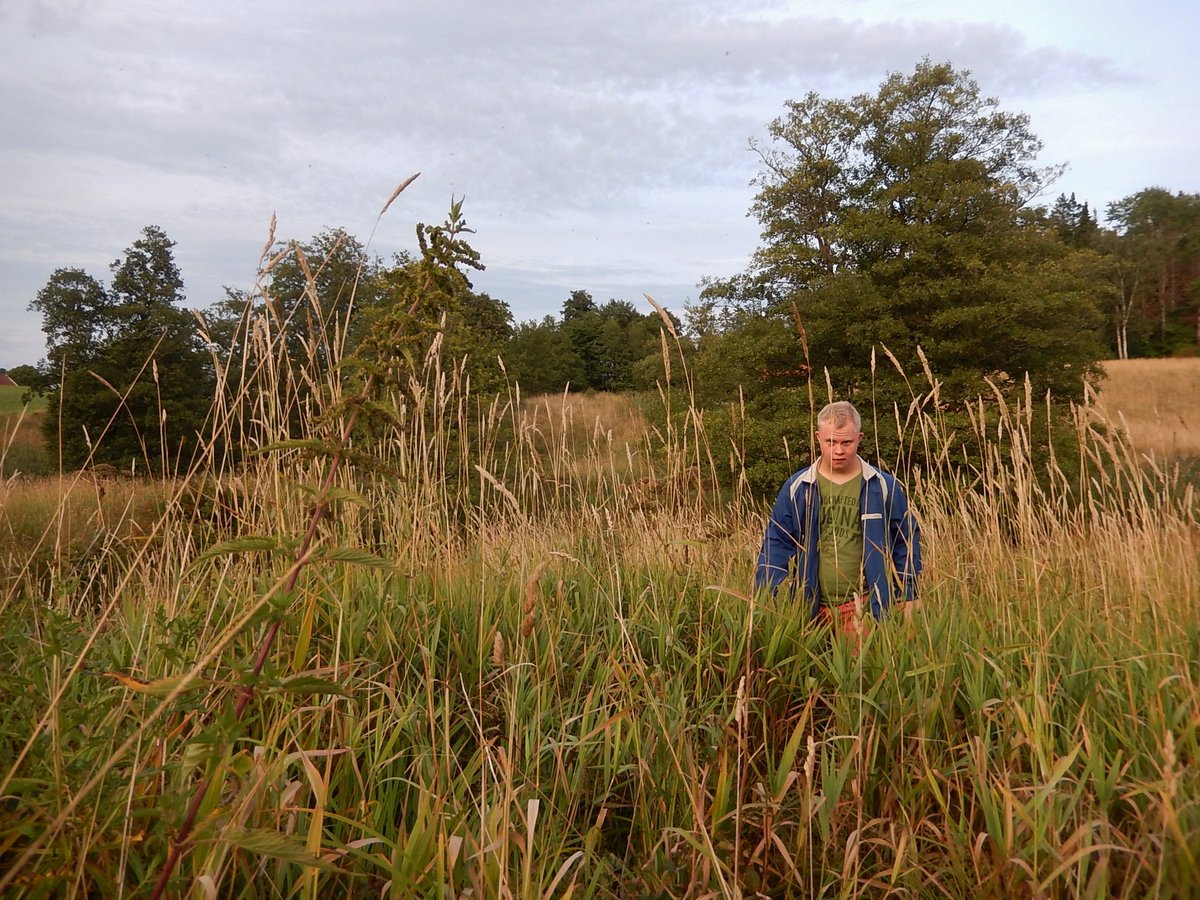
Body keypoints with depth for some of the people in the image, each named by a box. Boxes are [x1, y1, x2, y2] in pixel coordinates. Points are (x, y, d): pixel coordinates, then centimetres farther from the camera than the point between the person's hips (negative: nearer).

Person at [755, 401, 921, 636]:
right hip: (812, 608, 2)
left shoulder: (883, 486, 1)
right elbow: (777, 544, 4)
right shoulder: (797, 487, 3)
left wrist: (908, 599, 4)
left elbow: (906, 543, 7)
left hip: (865, 606, -1)